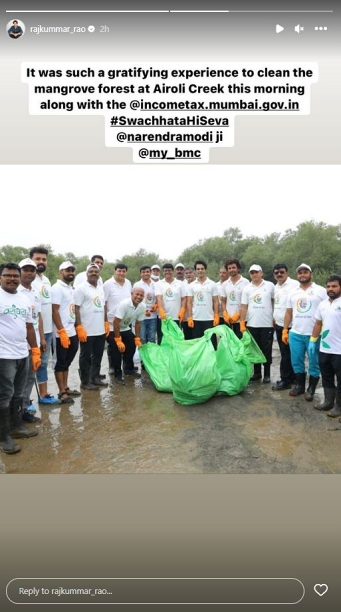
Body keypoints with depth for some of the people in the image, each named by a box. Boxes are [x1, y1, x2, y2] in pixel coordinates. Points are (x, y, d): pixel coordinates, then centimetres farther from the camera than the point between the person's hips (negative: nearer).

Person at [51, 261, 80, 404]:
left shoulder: (71, 288, 15)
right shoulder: (57, 288, -11)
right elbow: (55, 312, -17)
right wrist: (62, 332, -21)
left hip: (72, 332, 8)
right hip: (62, 333, -8)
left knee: (67, 362, 15)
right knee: (61, 363, 2)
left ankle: (66, 388, 25)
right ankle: (62, 392, 10)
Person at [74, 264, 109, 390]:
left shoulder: (101, 288, 12)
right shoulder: (81, 288, -9)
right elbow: (76, 309, -13)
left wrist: (106, 323, 13)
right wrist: (79, 327, -19)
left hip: (101, 330, 7)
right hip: (87, 330, -7)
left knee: (98, 356, 15)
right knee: (85, 357, 4)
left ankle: (95, 378, 28)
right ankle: (85, 382, 15)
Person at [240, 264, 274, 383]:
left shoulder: (270, 285, 0)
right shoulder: (247, 288, 4)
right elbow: (243, 307, 2)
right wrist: (242, 324, -3)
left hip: (267, 324, -2)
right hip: (252, 325, 2)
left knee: (266, 350, 5)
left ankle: (267, 374, 15)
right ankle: (257, 373, 22)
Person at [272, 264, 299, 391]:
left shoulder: (295, 284, -12)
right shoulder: (276, 287, 14)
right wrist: (274, 318, 17)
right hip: (278, 325, 8)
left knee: (286, 354, -3)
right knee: (285, 353, 14)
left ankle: (285, 380, 6)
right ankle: (292, 377, 25)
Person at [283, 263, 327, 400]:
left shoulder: (321, 291, -2)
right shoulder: (293, 292, 11)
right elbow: (288, 313, 14)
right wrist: (285, 331, 8)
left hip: (314, 334, -4)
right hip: (295, 334, 4)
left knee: (314, 363, 5)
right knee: (296, 361, 11)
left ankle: (311, 389, 19)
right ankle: (300, 385, 27)